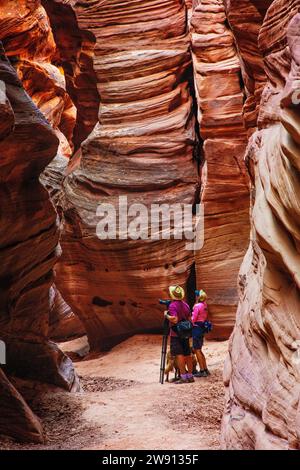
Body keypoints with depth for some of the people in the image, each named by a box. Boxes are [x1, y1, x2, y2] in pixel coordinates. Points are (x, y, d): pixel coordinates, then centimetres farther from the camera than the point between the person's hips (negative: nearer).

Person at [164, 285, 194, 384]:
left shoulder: (172, 305, -13)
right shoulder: (185, 304, 9)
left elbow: (174, 319, -24)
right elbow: (190, 319, 13)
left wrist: (166, 315, -10)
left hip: (176, 334, -7)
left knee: (179, 355, -7)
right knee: (187, 354, 10)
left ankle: (183, 377, -10)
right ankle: (190, 376, 13)